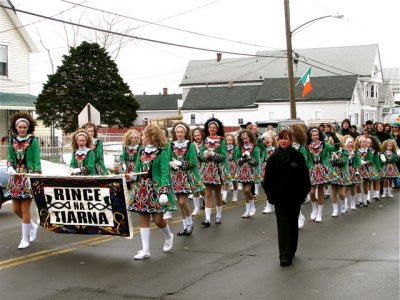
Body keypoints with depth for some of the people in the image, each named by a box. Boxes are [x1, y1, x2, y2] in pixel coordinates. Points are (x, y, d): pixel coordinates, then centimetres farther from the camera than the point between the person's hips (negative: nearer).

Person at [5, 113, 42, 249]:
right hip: (16, 177, 5)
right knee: (16, 209, 8)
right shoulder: (12, 140, 8)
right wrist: (10, 168, -7)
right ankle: (32, 225, 33)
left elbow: (37, 161, -7)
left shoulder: (33, 141, -6)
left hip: (28, 176, -5)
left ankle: (25, 239, 6)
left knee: (25, 209, -3)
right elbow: (10, 158, 13)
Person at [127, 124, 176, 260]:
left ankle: (169, 236, 28)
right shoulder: (141, 151, 8)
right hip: (142, 187, 6)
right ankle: (145, 250, 8)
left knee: (157, 219, -4)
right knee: (143, 218, 3)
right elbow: (138, 170, 15)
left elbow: (165, 173, -12)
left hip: (156, 187, -6)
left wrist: (164, 192, -20)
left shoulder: (161, 152, -9)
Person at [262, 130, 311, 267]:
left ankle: (291, 251, 26)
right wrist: (270, 194, -3)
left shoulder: (297, 156, -3)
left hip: (294, 196, 0)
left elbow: (304, 176, -1)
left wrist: (303, 193, -5)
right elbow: (268, 178, 2)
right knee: (283, 224, -5)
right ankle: (285, 255, -10)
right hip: (279, 197, 0)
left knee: (293, 223, 11)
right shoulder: (274, 157, 0)